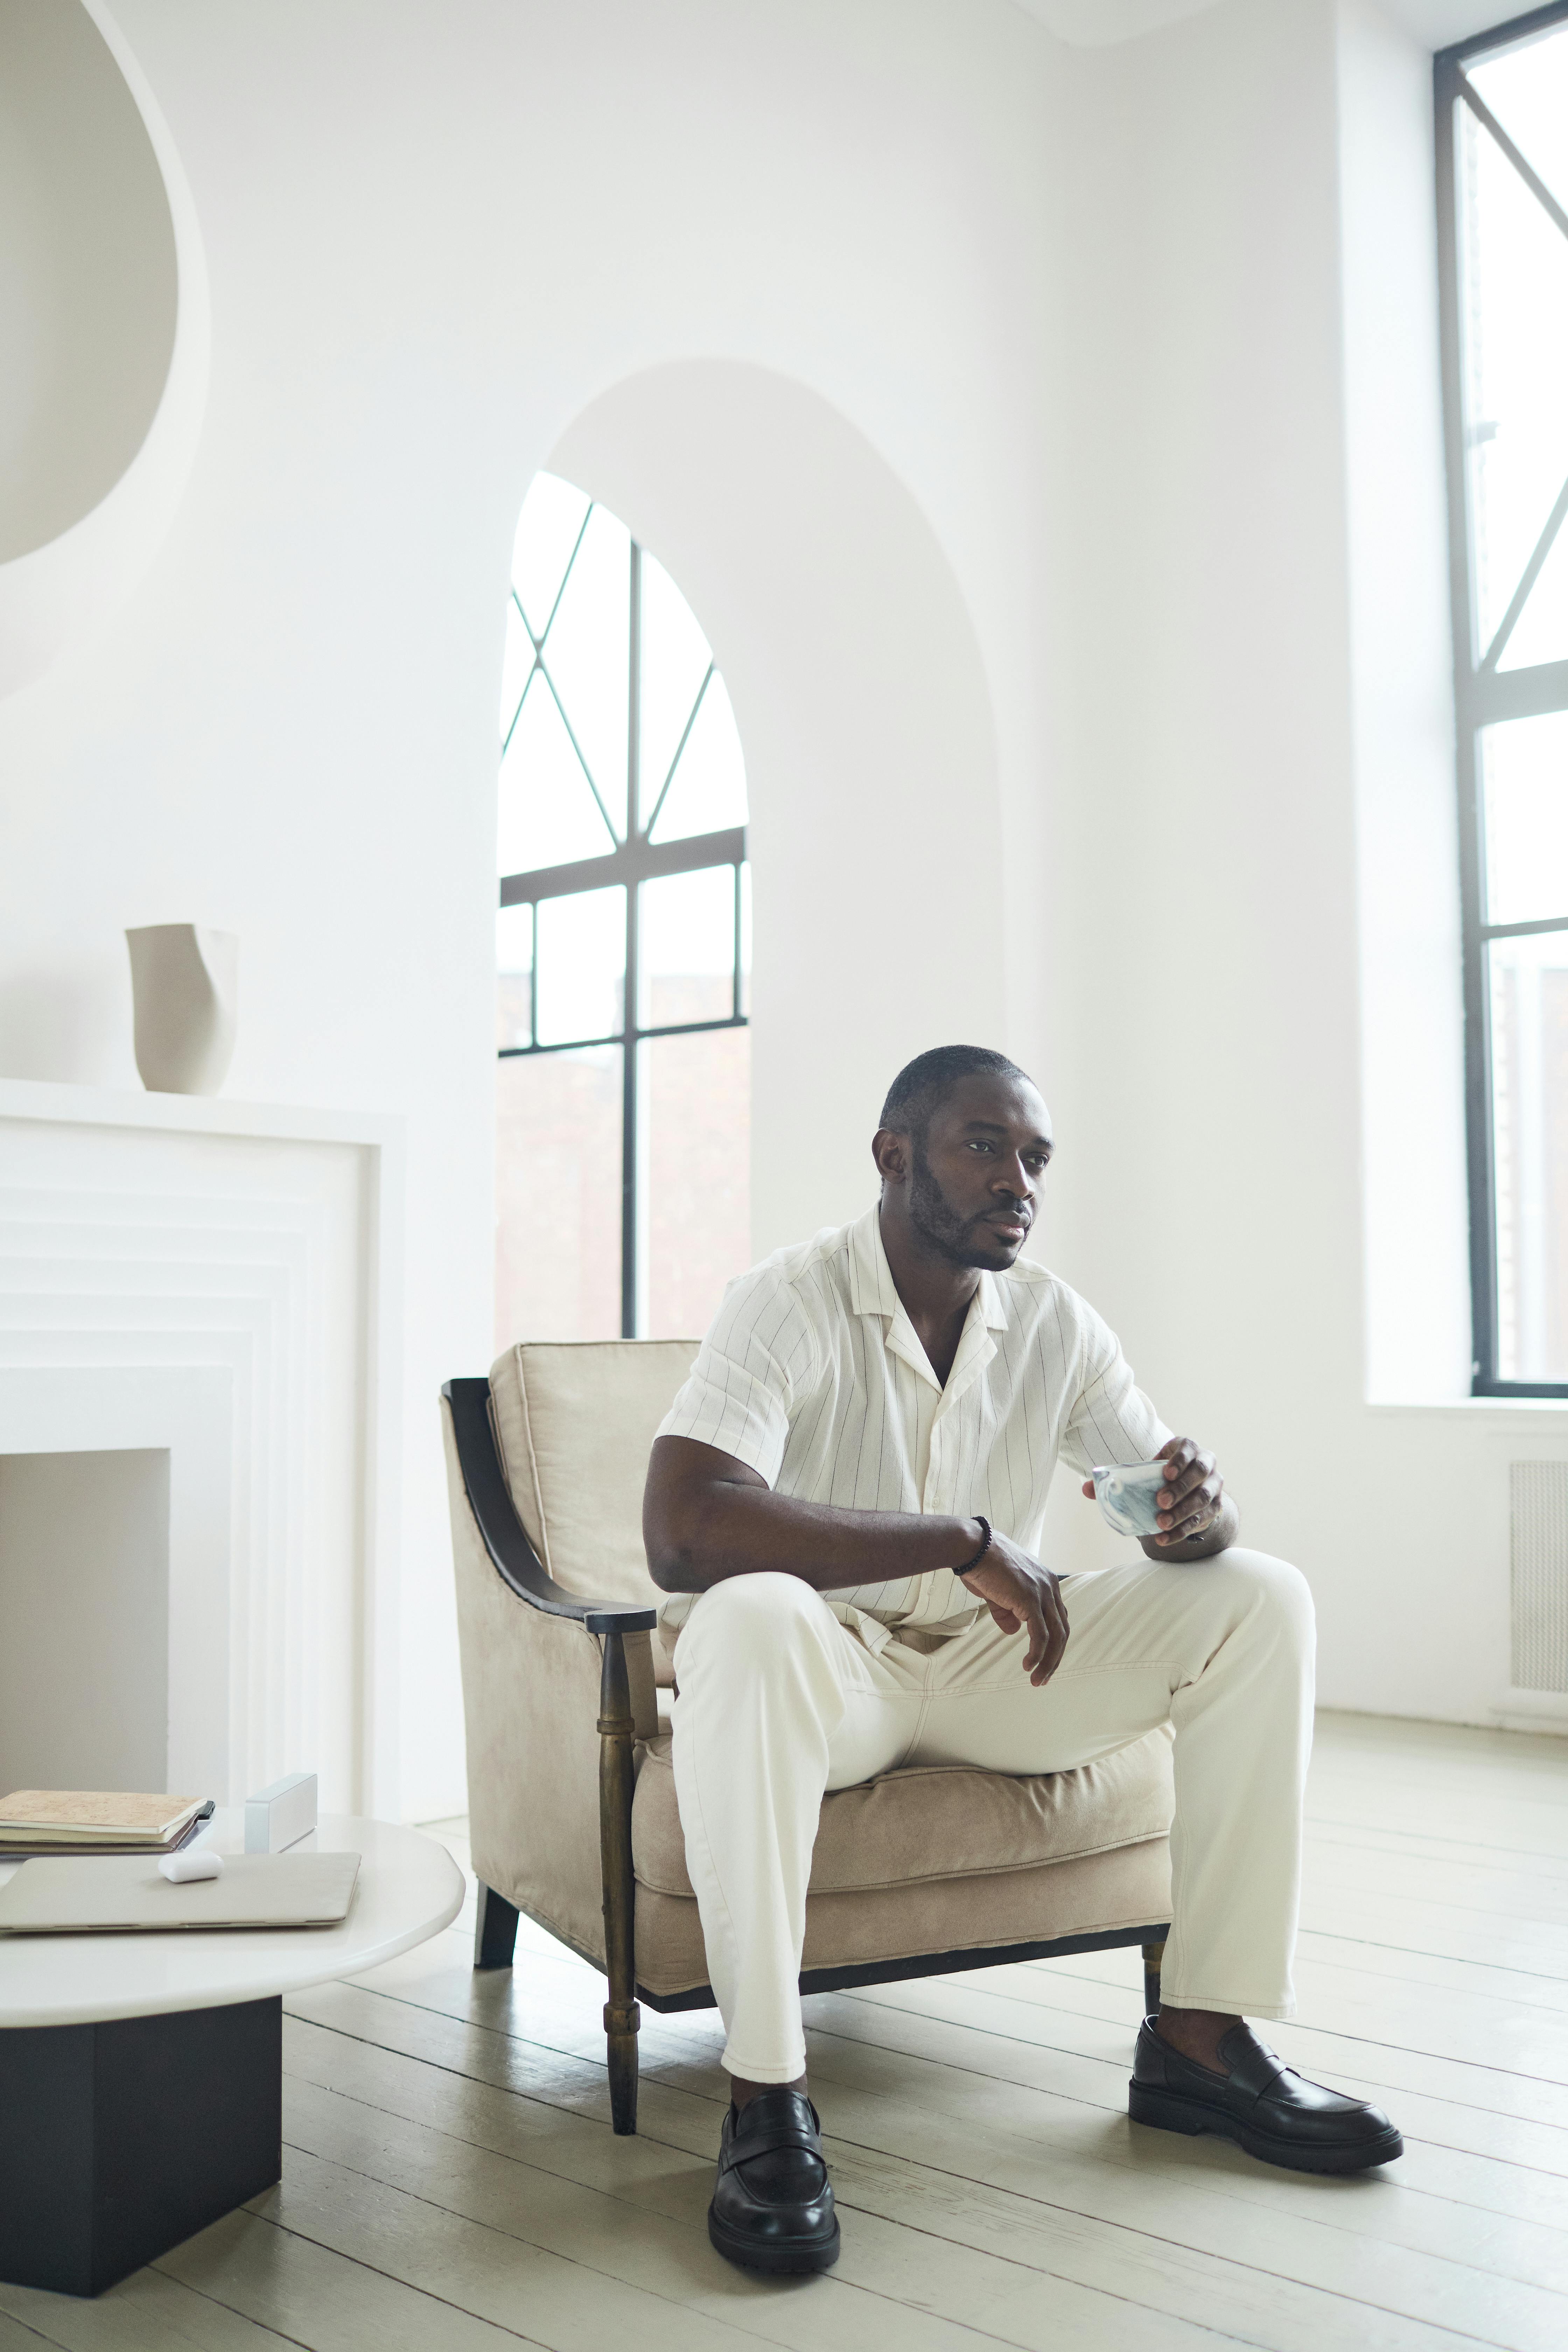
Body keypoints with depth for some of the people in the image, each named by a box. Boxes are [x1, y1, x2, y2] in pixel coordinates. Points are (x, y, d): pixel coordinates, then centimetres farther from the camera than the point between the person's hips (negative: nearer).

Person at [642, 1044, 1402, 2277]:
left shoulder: (1056, 1322, -1)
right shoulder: (791, 1302, -18)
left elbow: (1174, 1493, 1)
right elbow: (680, 1528, -34)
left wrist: (1194, 1510, -27)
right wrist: (967, 1541, -34)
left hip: (990, 1663, 6)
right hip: (832, 1666, -5)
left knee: (1261, 1599, -10)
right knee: (746, 1621, -40)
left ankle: (1202, 2037, -6)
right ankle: (768, 2100, -27)